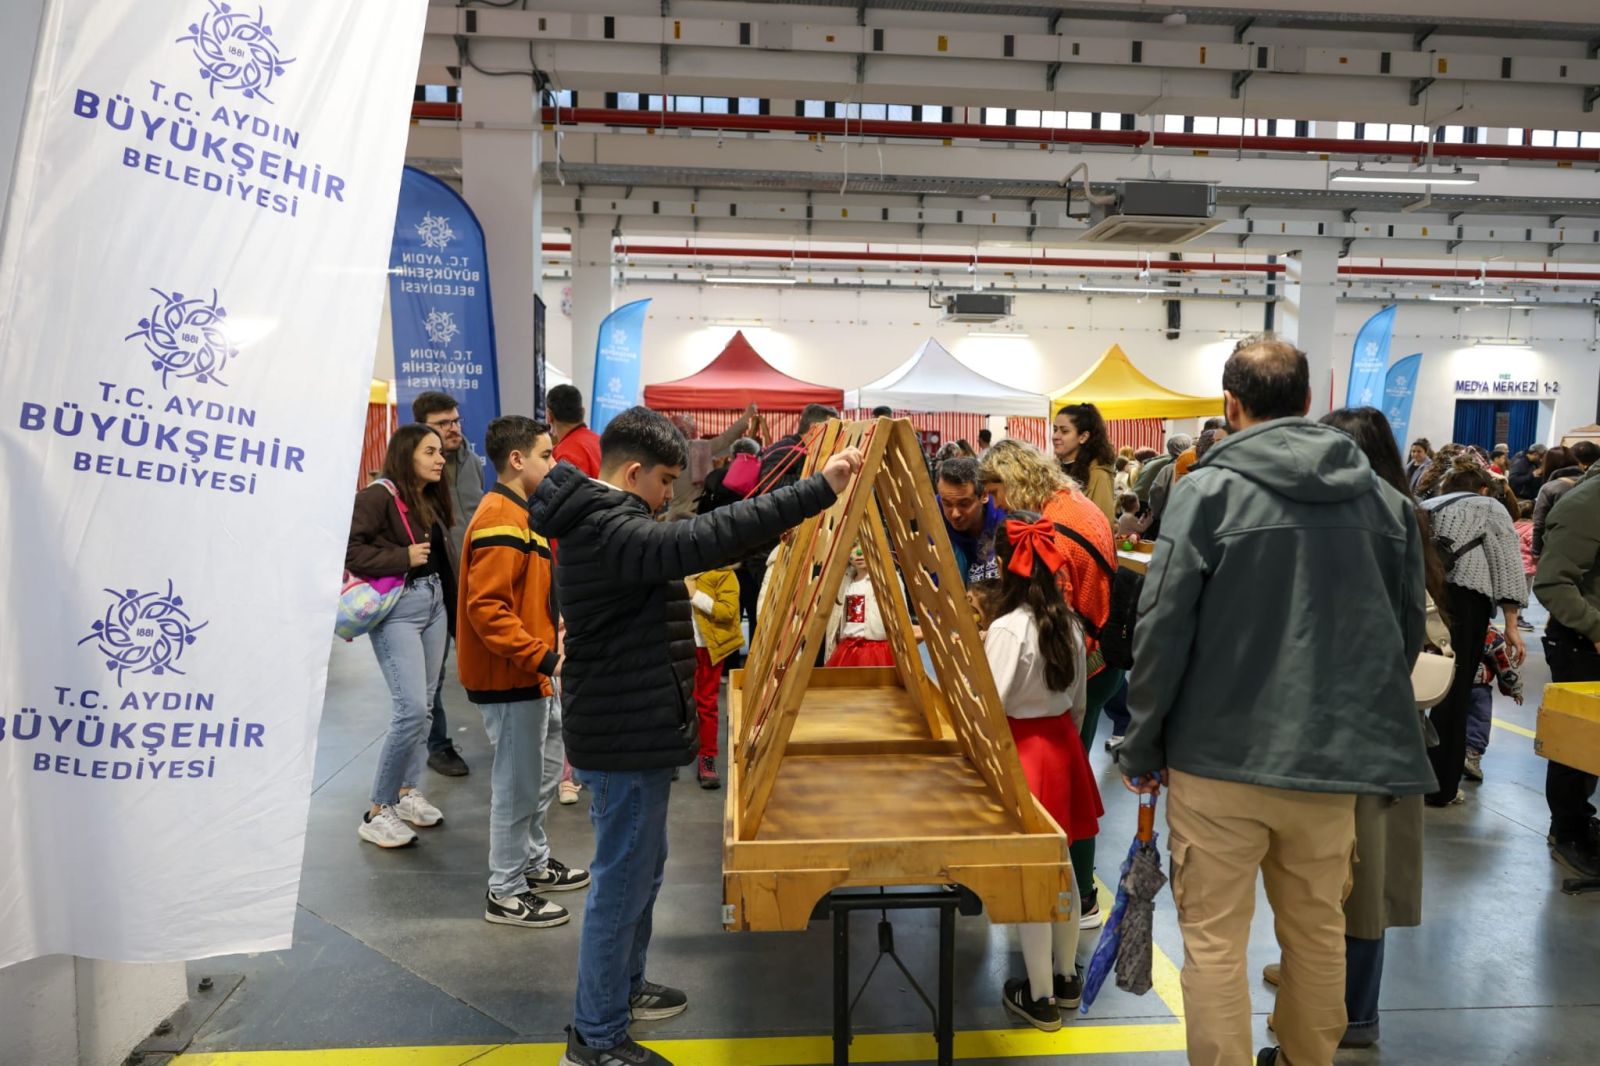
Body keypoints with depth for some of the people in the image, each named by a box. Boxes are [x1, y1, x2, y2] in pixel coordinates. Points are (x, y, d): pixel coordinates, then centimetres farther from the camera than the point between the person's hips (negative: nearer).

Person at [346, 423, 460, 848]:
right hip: (397, 609, -8)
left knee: (425, 706, 13)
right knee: (411, 709, -12)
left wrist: (451, 603, 4)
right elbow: (347, 547, -19)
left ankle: (407, 791, 28)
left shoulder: (432, 499, 12)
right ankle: (377, 813, 1)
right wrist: (404, 558, -19)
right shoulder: (379, 496, -12)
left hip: (435, 604, 8)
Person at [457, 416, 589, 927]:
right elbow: (487, 608, -26)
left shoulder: (516, 512, 13)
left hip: (531, 673, 10)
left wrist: (546, 654, 15)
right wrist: (542, 657, -27)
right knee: (518, 781, 1)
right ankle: (506, 893, 15)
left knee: (546, 767, 21)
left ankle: (534, 861, 37)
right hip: (510, 677, -10)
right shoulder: (500, 521, -19)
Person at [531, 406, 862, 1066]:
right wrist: (818, 490, -41)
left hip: (632, 729, 11)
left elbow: (679, 551, 22)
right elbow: (702, 540, -39)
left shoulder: (601, 522, 11)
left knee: (640, 870, 24)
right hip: (625, 739, -11)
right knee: (621, 884, 3)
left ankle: (622, 988, 42)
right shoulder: (609, 531, -23)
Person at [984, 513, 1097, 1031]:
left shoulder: (1008, 628, -20)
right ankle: (1066, 977, 34)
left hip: (1022, 751, -7)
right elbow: (1079, 702, 11)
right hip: (1063, 743, 7)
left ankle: (1040, 998, 16)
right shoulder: (1069, 622, 2)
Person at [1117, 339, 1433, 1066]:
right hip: (1334, 755, 5)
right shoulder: (1383, 498, 3)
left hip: (1221, 755, -5)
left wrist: (1142, 745, -2)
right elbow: (1409, 629, 11)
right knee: (1318, 932, 21)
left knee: (1214, 941, 7)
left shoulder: (1209, 490, -11)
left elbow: (1162, 629, -13)